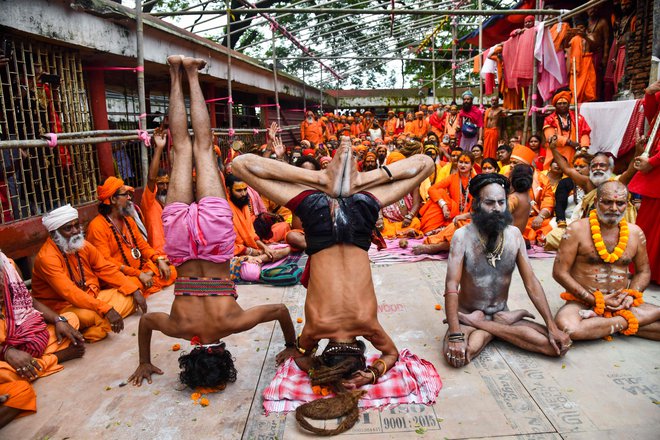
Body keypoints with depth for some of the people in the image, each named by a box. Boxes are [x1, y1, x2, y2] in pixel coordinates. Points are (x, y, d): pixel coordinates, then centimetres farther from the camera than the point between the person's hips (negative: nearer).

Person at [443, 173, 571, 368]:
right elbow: (451, 287, -23)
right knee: (456, 354, -35)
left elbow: (531, 283, 0)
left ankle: (479, 323, -6)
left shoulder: (514, 235, -3)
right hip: (468, 315, -5)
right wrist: (455, 336, -32)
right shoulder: (463, 236, -17)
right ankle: (500, 326, -7)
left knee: (559, 345, -14)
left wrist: (552, 327, -7)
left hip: (501, 313, 5)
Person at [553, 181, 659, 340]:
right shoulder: (577, 230, -8)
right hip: (582, 303, -4)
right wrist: (596, 300, -13)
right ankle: (624, 322, -14)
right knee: (567, 328, -36)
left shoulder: (635, 232, 7)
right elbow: (559, 272, -10)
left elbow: (643, 271, 18)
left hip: (623, 304, 4)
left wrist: (631, 295, -3)